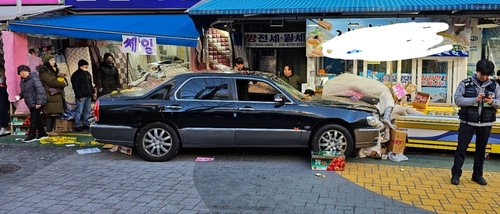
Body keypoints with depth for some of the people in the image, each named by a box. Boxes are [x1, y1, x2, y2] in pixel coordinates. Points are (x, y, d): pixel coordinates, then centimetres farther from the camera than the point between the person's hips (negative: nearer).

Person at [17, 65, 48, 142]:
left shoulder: (34, 79, -15)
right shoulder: (22, 81, 13)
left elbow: (40, 91, -21)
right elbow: (23, 92, 24)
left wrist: (38, 102, -25)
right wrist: (19, 96, 2)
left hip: (37, 103, -9)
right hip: (31, 103, 9)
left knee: (33, 119, -6)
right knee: (37, 119, 14)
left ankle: (32, 136, 1)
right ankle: (42, 134, 23)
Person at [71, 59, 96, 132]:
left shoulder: (87, 73, 18)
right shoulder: (76, 75, -8)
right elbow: (76, 87, -13)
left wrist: (93, 92, 16)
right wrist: (79, 96, -18)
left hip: (88, 96, 8)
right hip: (81, 97, -8)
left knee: (87, 111, 12)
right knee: (79, 111, -7)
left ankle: (86, 124, 20)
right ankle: (77, 126, -3)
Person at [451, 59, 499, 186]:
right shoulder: (465, 84, -4)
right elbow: (458, 100, -10)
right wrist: (475, 99, -21)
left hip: (485, 124, 3)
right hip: (467, 122, -3)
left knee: (481, 149, 12)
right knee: (461, 148, 0)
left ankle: (477, 174, 25)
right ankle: (456, 174, 8)